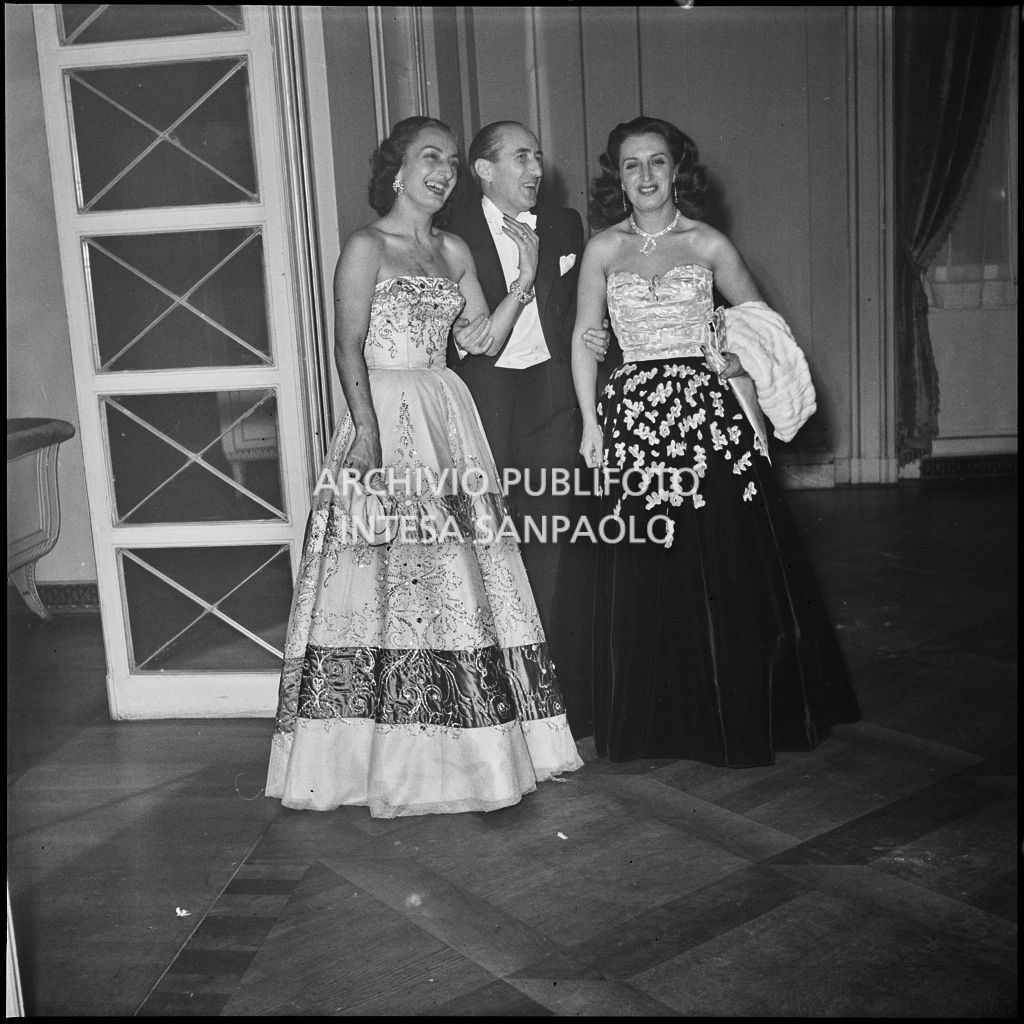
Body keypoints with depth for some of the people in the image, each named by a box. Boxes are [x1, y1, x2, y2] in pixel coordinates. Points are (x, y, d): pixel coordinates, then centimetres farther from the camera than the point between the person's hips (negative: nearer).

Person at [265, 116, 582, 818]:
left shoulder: (455, 252, 16)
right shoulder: (367, 247, -2)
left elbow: (483, 341, 11)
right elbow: (349, 349, -9)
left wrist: (526, 278, 3)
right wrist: (367, 429, -20)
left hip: (448, 418, 6)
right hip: (386, 417, -6)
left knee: (459, 576, 6)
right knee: (386, 580, -6)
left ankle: (457, 745, 17)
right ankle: (391, 755, 4)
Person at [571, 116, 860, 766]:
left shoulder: (709, 244, 6)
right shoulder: (603, 249, 6)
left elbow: (762, 330, 13)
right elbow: (584, 340, 8)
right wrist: (591, 421, 1)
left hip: (711, 408, 0)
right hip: (635, 413, 0)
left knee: (734, 566, 1)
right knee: (644, 576, 3)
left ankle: (741, 714, 19)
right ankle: (661, 722, 19)